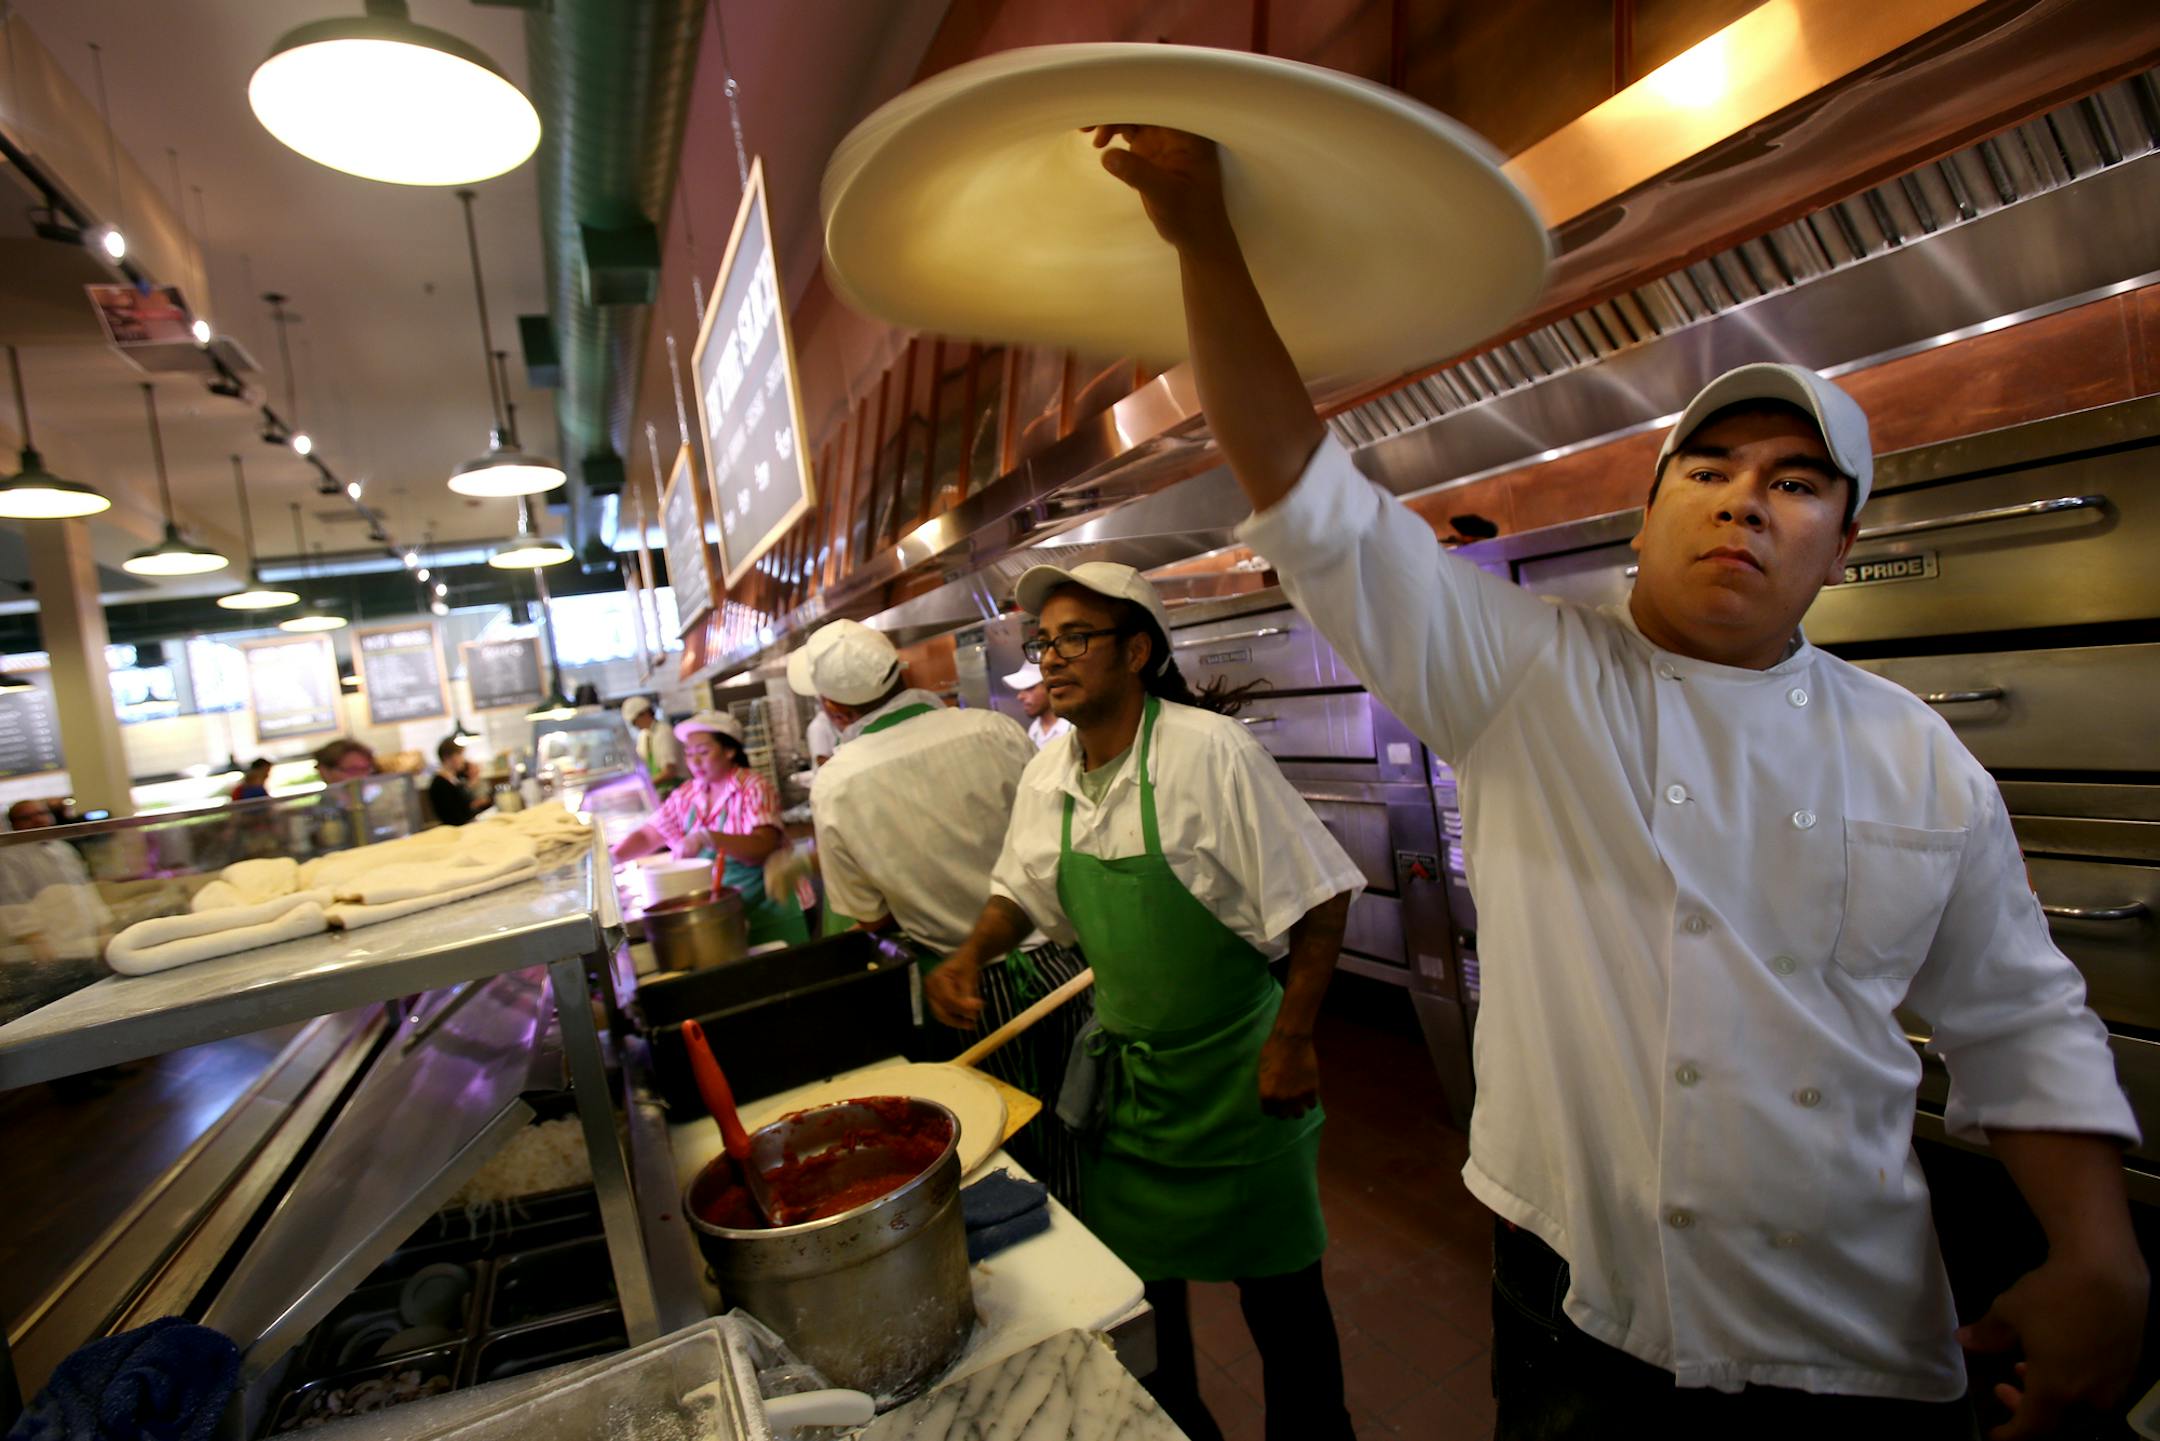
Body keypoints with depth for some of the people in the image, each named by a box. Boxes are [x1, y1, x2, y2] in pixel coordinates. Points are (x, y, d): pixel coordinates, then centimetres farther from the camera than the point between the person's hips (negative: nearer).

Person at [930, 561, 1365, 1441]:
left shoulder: (1210, 754, -24)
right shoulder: (1047, 776, -4)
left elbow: (1320, 897, -19)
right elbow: (1020, 890, 11)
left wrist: (1292, 1041, -17)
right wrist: (971, 955, -8)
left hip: (1233, 1069, -5)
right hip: (1123, 1067, 6)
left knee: (1277, 1285, 15)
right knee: (1133, 1276, 22)